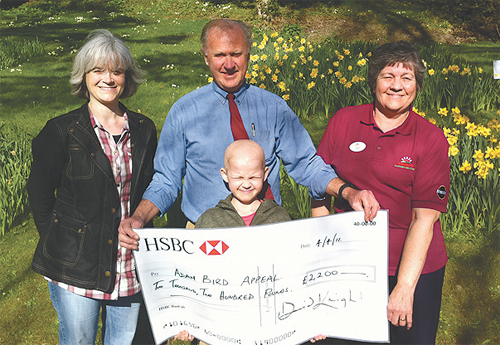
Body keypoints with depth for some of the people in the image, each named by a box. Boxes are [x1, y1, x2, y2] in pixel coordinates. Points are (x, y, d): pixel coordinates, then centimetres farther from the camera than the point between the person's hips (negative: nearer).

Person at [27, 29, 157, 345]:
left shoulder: (144, 129, 3)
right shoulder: (61, 131, -7)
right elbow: (39, 194, 0)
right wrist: (59, 244, -1)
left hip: (131, 268, 3)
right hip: (76, 268, -3)